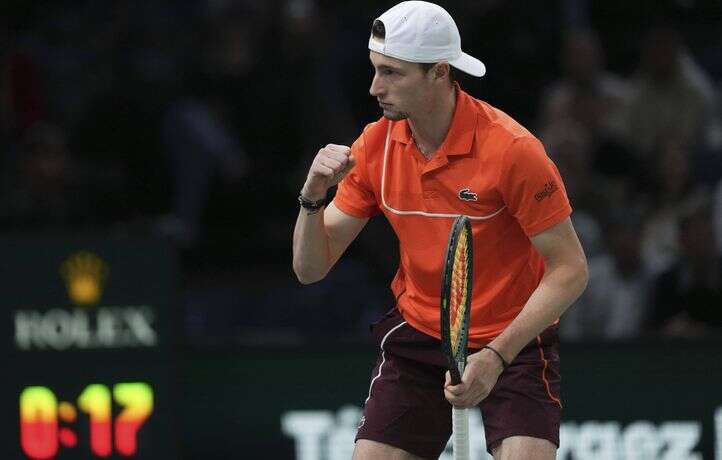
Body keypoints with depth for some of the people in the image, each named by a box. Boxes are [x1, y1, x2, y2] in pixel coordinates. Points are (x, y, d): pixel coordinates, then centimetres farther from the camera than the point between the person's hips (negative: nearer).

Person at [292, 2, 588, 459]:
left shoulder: (511, 149, -21)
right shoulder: (376, 145, -6)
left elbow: (570, 269, -18)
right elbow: (310, 268, -1)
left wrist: (495, 357, -27)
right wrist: (314, 195, -21)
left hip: (515, 340, -4)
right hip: (418, 334, 4)